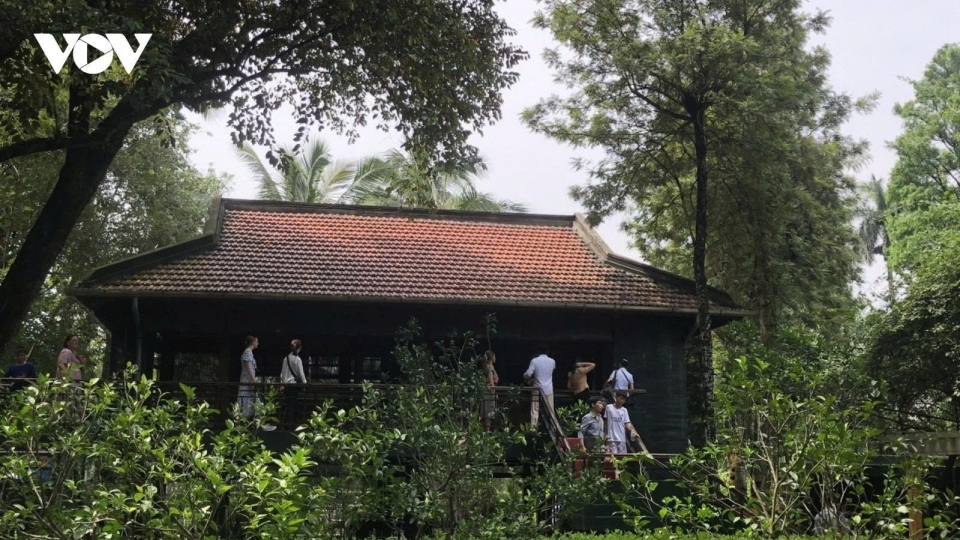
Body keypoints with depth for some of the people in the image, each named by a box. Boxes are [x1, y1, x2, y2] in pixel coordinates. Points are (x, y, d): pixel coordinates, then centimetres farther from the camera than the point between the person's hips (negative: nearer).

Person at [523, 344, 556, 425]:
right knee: (550, 411, 8)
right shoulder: (552, 361, 1)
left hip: (537, 389, -2)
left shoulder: (534, 361, -8)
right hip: (548, 389, 2)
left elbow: (528, 374, -13)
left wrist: (529, 379, 9)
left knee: (535, 411, 3)